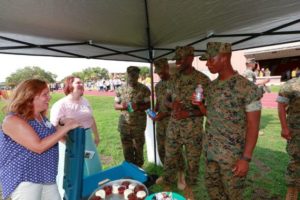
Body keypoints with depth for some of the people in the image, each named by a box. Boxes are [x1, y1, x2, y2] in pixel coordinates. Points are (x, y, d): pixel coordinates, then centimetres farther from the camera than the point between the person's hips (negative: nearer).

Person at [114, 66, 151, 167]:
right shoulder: (120, 89, 2)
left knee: (138, 148, 10)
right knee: (126, 148, 13)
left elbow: (148, 105, -3)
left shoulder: (144, 89, -4)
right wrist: (121, 106, -17)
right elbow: (115, 105, 5)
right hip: (124, 122, 2)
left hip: (139, 123, -2)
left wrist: (138, 107, -22)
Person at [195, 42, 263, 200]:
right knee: (212, 187, 21)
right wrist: (199, 104, -6)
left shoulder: (247, 87, -16)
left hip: (232, 154, -6)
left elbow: (253, 125, -14)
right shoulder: (211, 86, 4)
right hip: (210, 150, 6)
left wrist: (246, 158, -15)